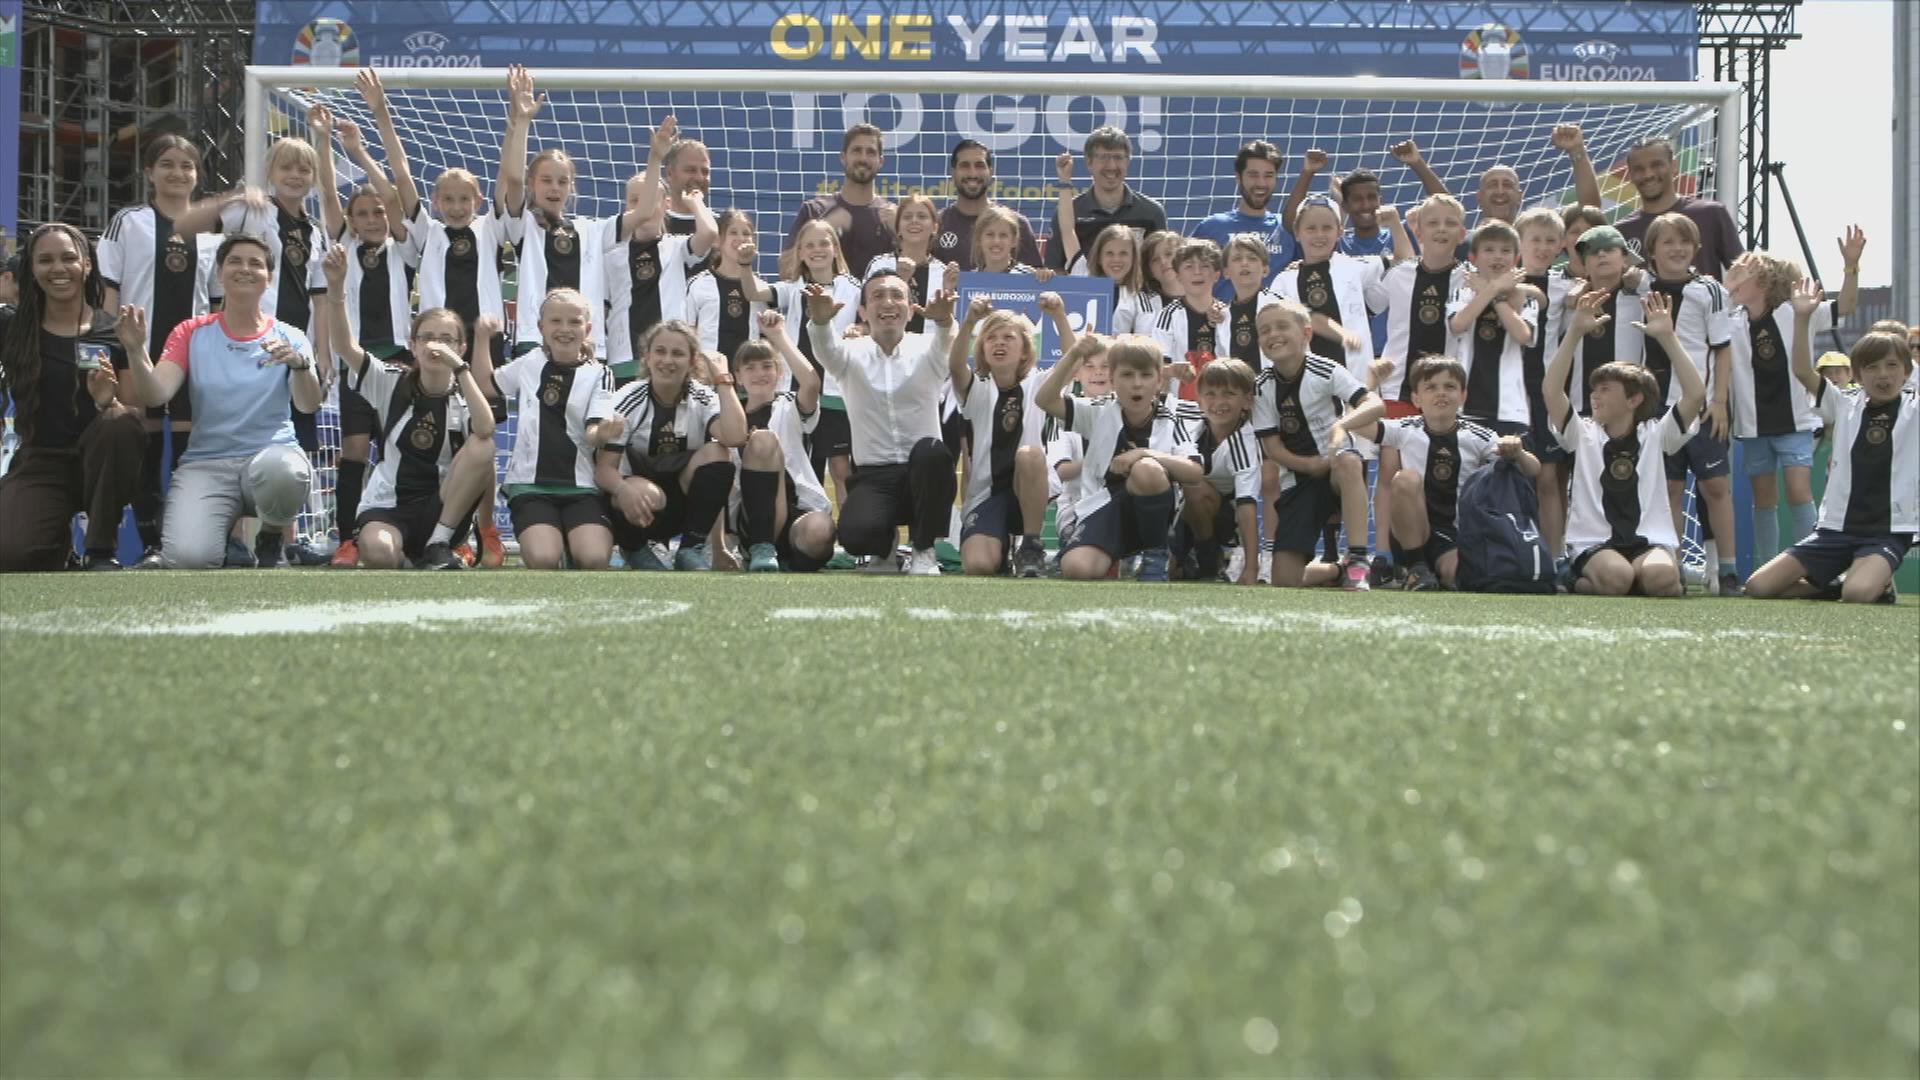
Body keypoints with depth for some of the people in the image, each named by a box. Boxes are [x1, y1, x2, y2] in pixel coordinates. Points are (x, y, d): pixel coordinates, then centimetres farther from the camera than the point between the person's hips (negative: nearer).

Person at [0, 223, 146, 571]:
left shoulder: (116, 333, 1)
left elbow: (137, 417, -2)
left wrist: (107, 402, -23)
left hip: (99, 463, 0)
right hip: (39, 464, 1)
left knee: (121, 424, -35)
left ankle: (101, 552, -19)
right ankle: (59, 542, 12)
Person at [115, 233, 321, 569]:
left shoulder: (289, 338, 8)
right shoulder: (192, 333, 9)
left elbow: (308, 405, -8)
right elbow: (154, 395, -4)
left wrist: (300, 363, -28)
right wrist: (136, 351, -23)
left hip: (272, 454, 0)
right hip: (206, 464, 0)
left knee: (283, 472, -40)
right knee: (188, 558, -28)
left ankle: (271, 540, -4)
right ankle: (222, 532, 13)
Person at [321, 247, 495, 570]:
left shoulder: (464, 397, 0)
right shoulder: (392, 382, 2)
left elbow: (485, 429, -25)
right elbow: (345, 345, -15)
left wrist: (459, 368, -25)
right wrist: (336, 286, -30)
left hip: (440, 509, 1)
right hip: (388, 506, -1)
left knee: (482, 447, -27)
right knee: (377, 554, -38)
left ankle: (437, 546, -16)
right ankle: (402, 555, 2)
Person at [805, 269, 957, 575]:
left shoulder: (926, 350, 4)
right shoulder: (851, 354, 5)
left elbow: (946, 343, -20)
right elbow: (826, 346, -18)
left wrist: (945, 321, -45)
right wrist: (819, 320, -43)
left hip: (923, 474, 0)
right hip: (872, 476, 0)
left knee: (932, 450, -35)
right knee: (857, 535, -31)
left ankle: (924, 549, -11)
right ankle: (885, 543, 10)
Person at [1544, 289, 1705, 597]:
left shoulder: (1655, 434, 9)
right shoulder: (1583, 435, 10)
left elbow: (1696, 394, -5)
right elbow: (1551, 390, -5)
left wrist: (1667, 337, -11)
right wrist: (1575, 332, -12)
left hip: (1650, 543, 0)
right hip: (1595, 545, 0)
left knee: (1660, 575, -34)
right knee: (1615, 576, -35)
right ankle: (1584, 581, -1)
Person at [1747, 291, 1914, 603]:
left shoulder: (1914, 411, 0)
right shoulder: (1845, 406, 6)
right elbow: (1802, 371, -5)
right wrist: (1802, 318, -16)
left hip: (1889, 533, -3)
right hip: (1837, 527, 4)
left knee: (1858, 594, -34)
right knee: (1758, 587, -8)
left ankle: (1880, 582, 3)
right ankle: (1838, 581, 15)